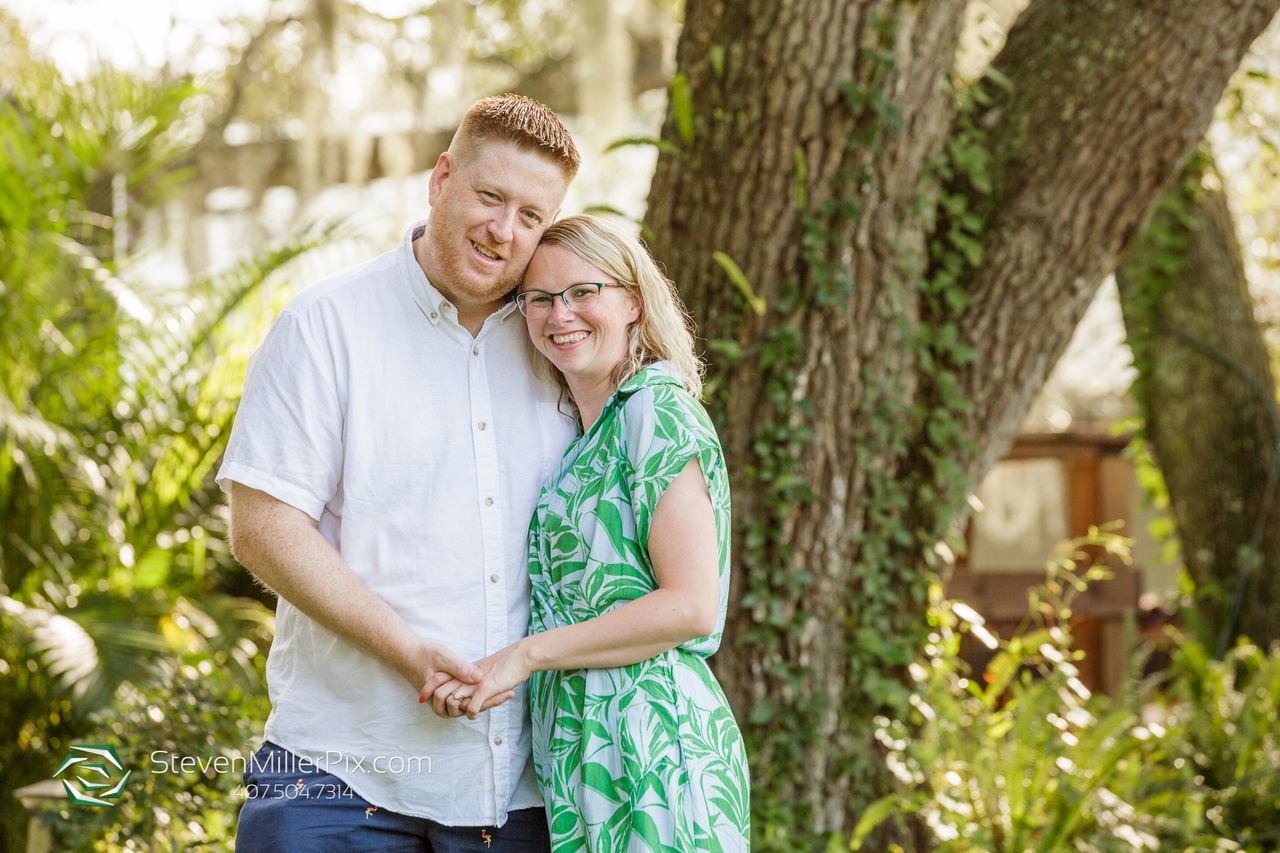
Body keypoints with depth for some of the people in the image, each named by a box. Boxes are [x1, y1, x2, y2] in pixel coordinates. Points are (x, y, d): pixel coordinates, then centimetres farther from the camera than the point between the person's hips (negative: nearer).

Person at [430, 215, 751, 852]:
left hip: (649, 753, -8)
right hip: (578, 761, 8)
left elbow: (691, 605, -16)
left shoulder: (656, 412, -7)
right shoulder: (583, 439, 18)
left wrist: (527, 655, -13)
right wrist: (472, 674, 8)